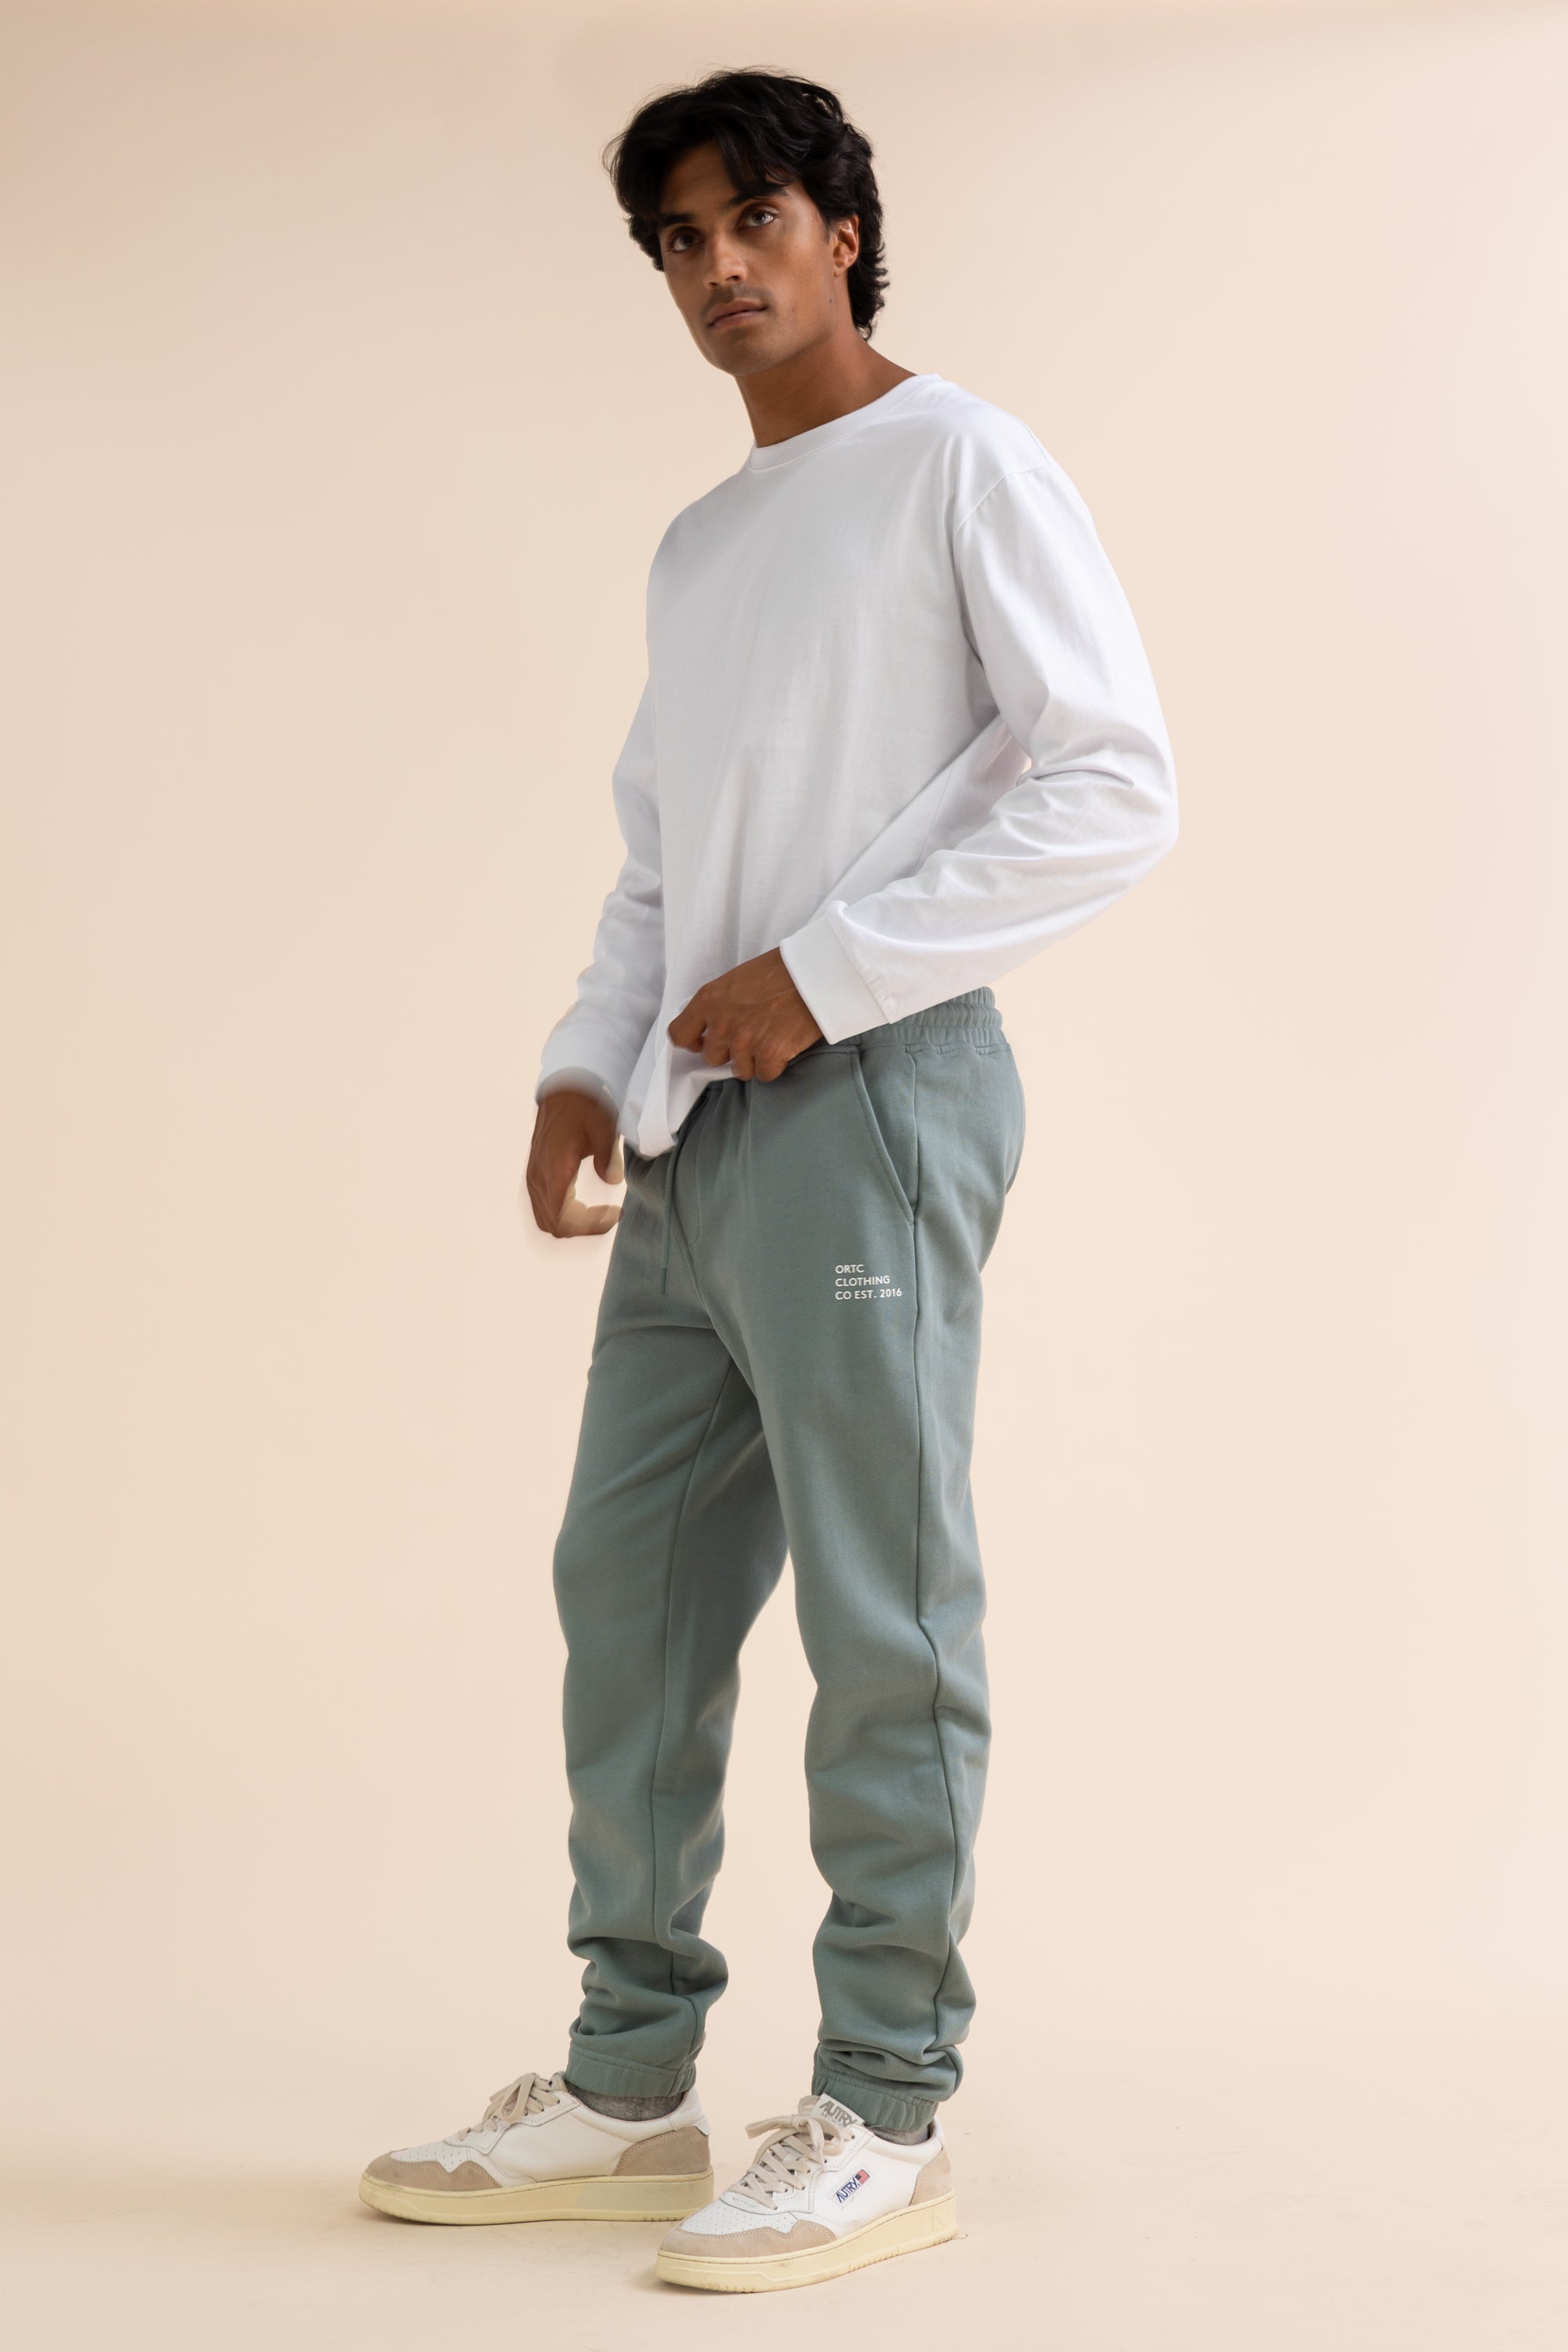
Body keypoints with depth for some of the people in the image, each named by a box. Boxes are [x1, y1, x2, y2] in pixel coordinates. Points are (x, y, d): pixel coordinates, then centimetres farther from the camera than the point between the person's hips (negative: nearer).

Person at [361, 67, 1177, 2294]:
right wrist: (591, 1061, 8)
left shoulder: (960, 464, -1)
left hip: (867, 1093, -8)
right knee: (629, 1591, 8)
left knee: (881, 1621, -4)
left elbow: (1115, 788, -9)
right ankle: (632, 2086, 18)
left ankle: (884, 2120, 5)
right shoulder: (695, 547, 22)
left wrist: (819, 975, -13)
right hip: (694, 1133, 8)